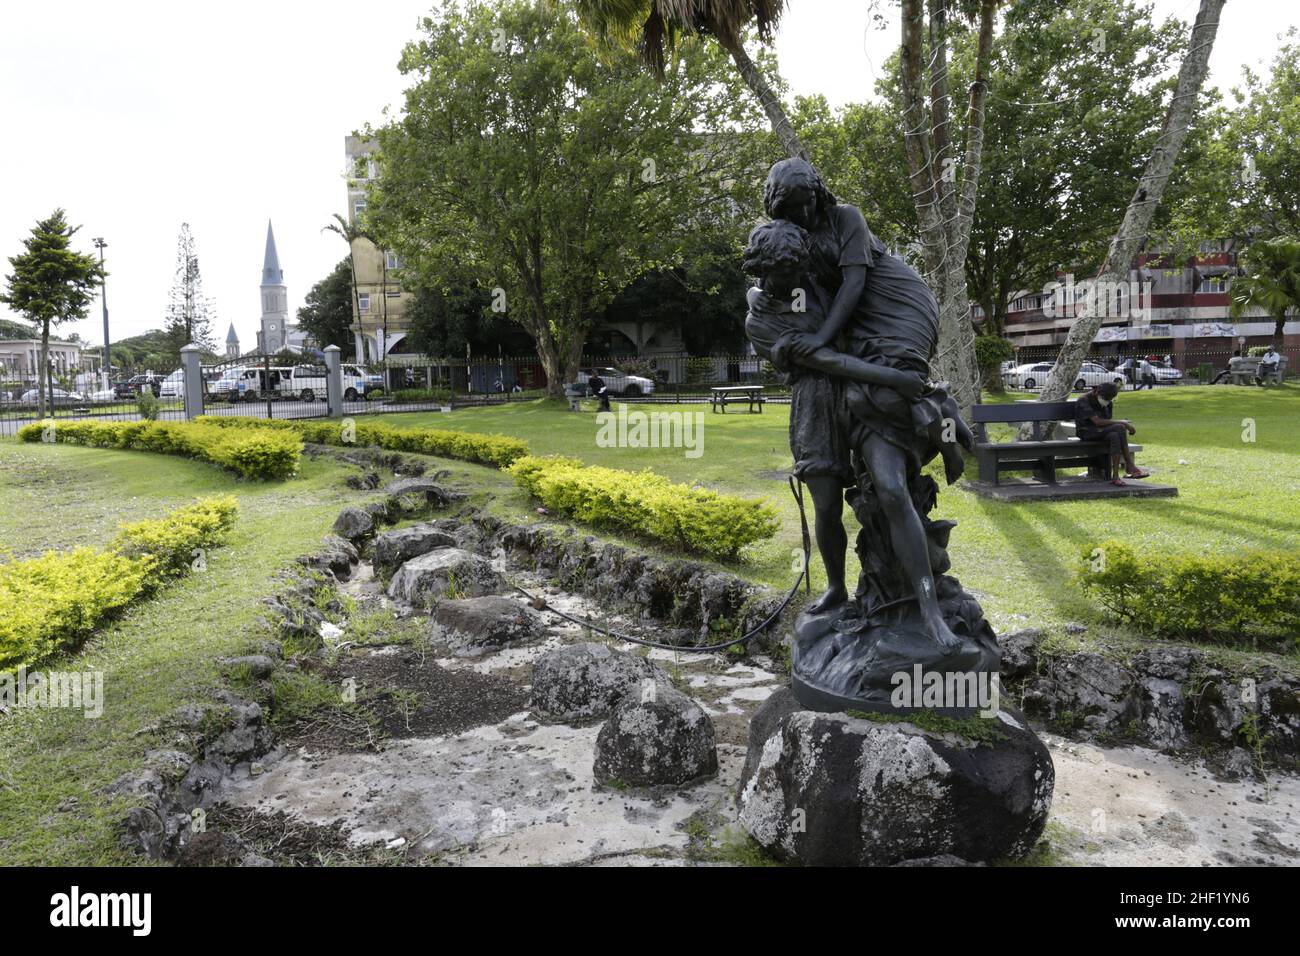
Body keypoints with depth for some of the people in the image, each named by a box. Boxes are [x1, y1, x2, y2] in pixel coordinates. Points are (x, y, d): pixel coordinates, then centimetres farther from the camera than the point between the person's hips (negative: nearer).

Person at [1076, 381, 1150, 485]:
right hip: (1087, 433, -7)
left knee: (1115, 436, -31)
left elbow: (1108, 422, 10)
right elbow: (1097, 421, -25)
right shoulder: (1084, 400, -16)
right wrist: (1122, 422, -24)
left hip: (1101, 432, 7)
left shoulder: (1109, 402, 9)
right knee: (1120, 428, -29)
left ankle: (1115, 476, -35)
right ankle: (1131, 468, -25)